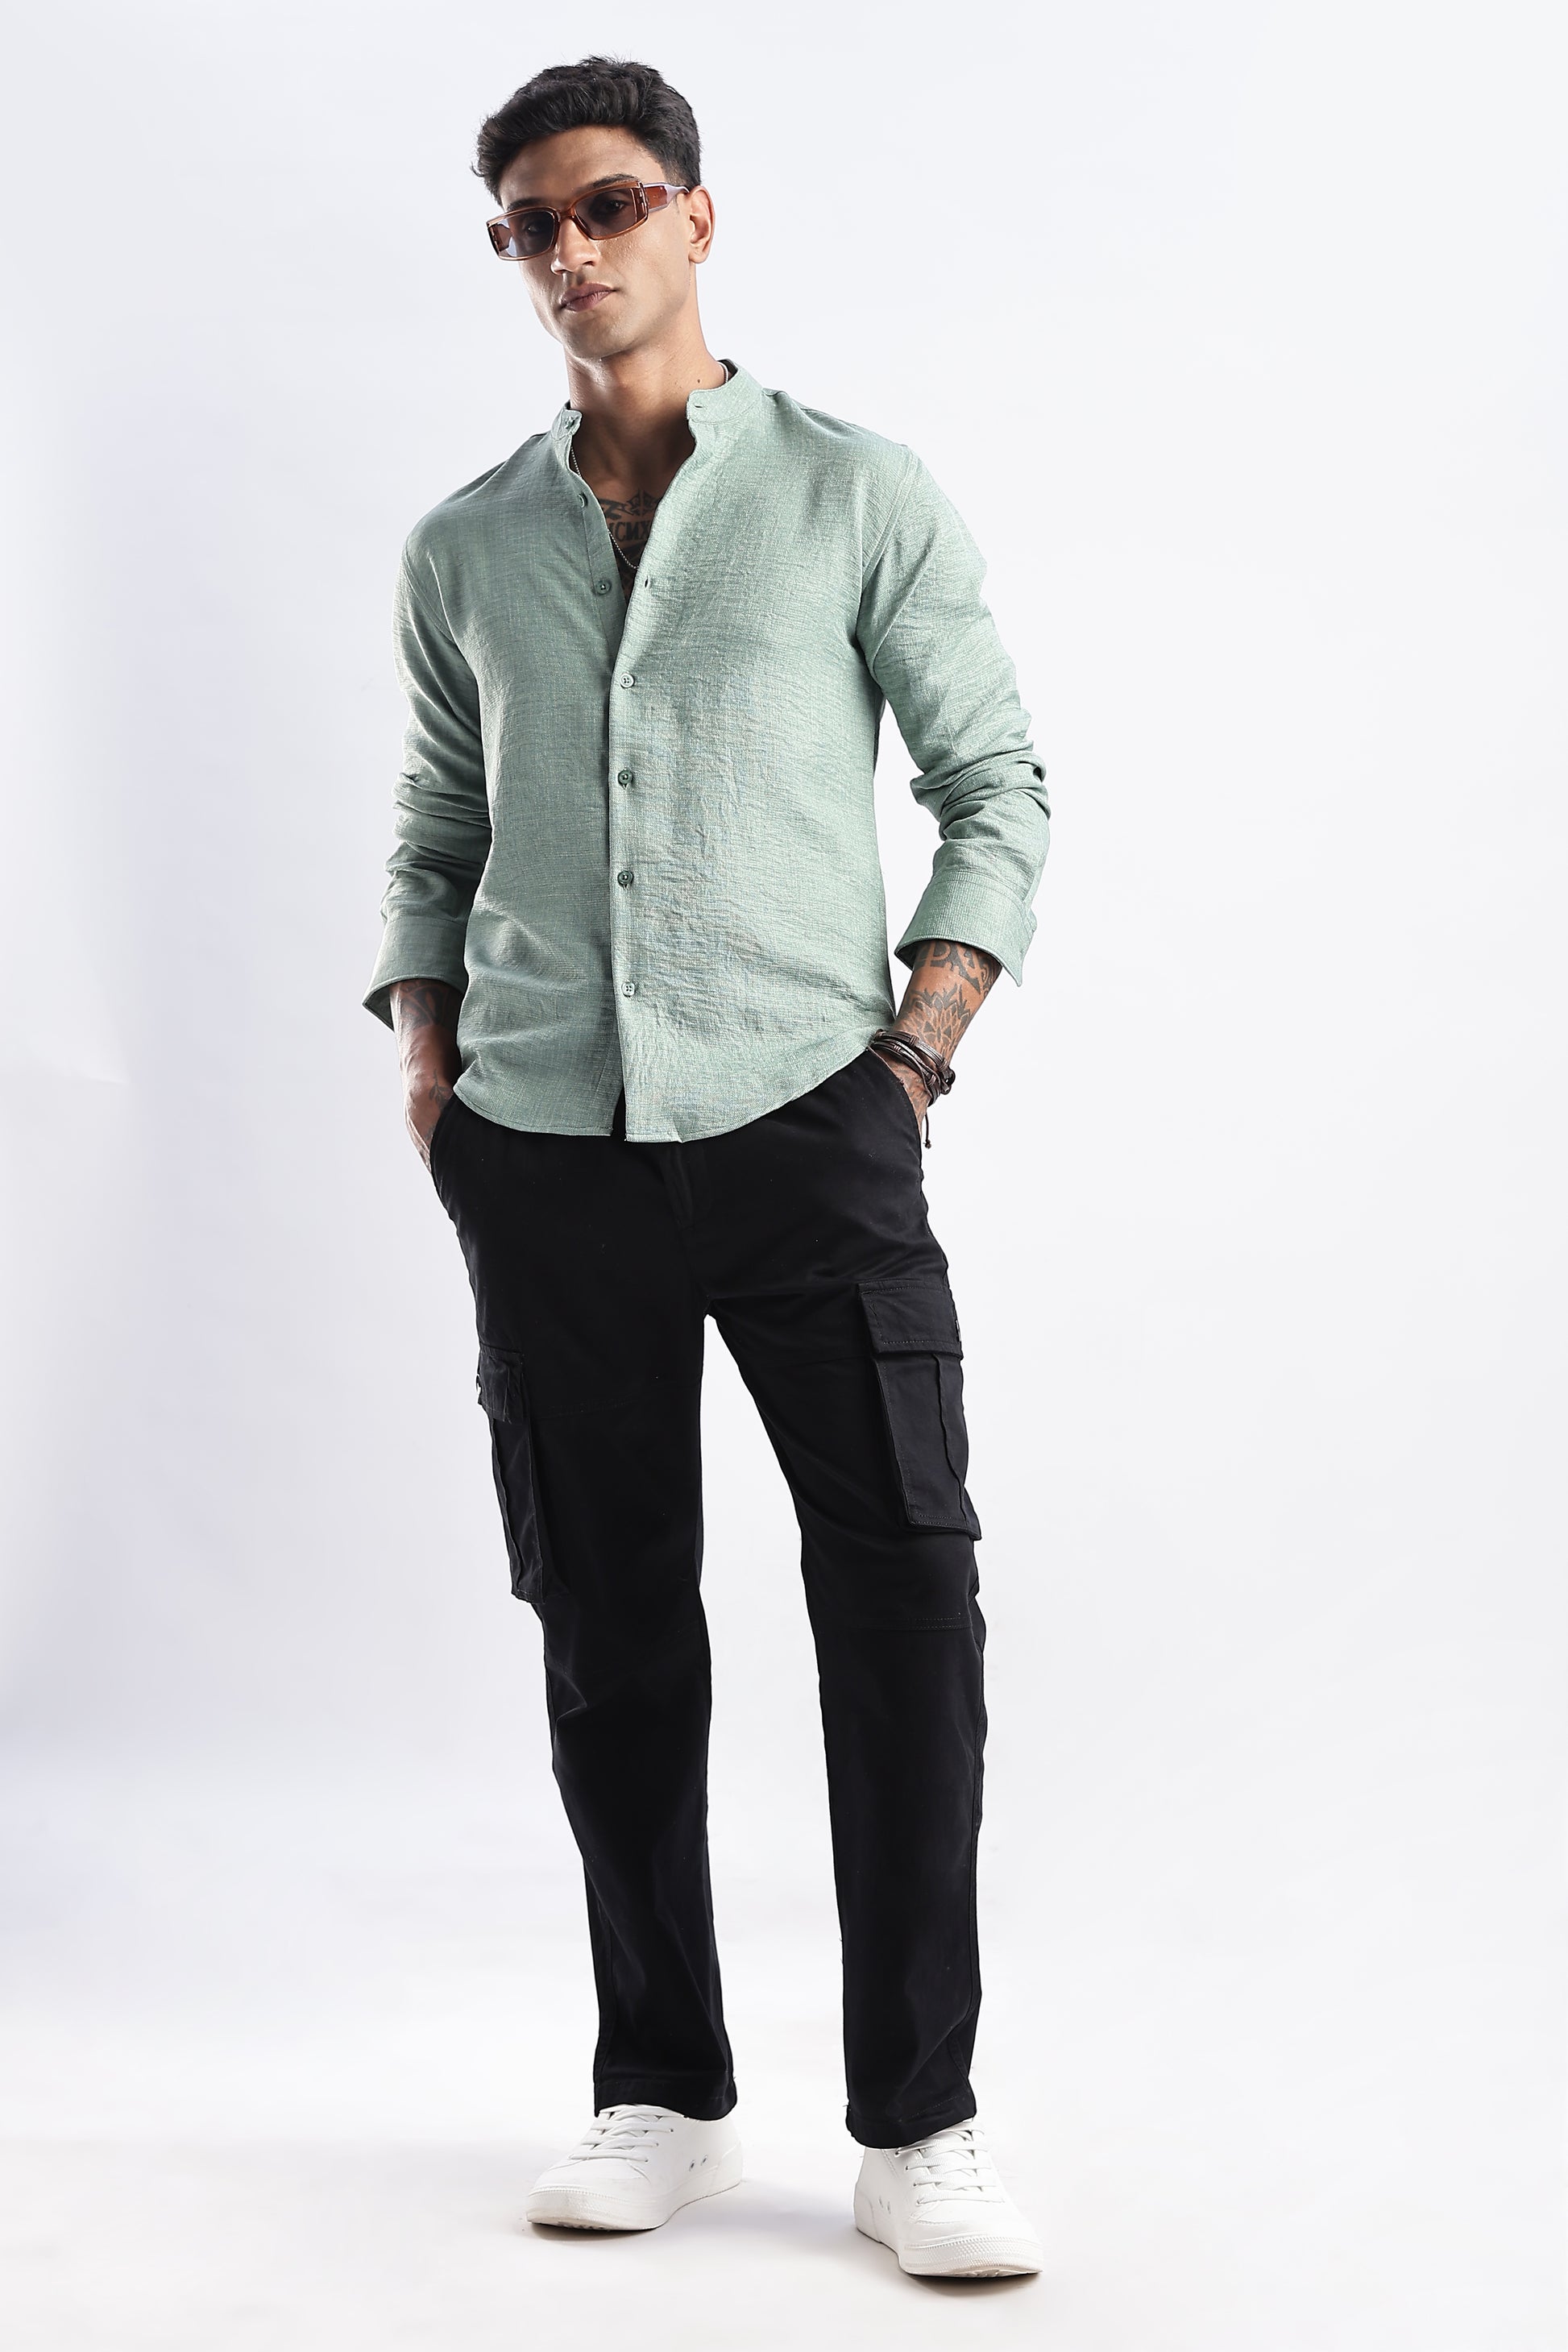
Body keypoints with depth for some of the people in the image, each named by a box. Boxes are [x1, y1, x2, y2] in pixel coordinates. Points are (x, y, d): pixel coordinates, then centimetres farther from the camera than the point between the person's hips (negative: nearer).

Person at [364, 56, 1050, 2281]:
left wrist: (918, 1047, -4)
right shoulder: (463, 550, 13)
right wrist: (425, 1051, 6)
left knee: (905, 1592, -8)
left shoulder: (859, 496, 4)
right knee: (611, 1625, 6)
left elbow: (997, 786, 6)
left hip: (805, 1117, -3)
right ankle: (664, 2093, 17)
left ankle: (918, 2123, 1)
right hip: (546, 1147, 3)